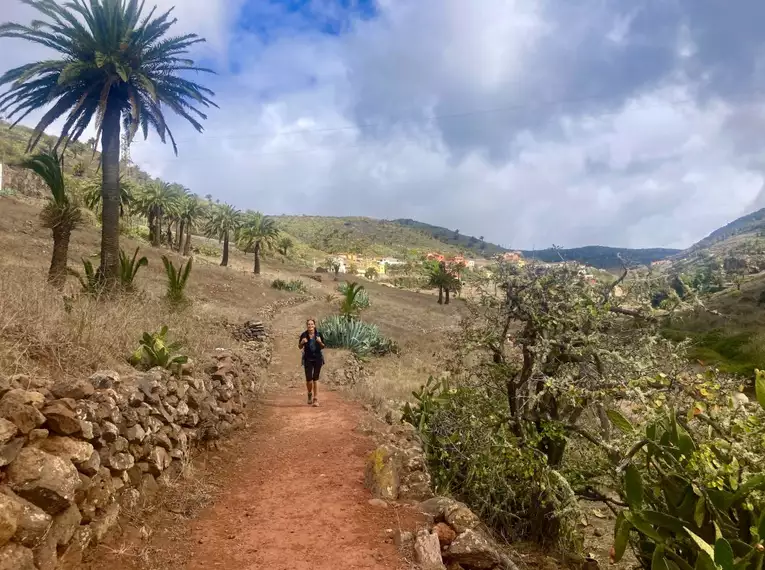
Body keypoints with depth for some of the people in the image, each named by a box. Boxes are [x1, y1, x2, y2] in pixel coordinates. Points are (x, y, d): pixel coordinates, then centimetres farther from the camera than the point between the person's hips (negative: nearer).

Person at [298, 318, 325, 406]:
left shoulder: (319, 334, -2)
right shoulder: (304, 335, -3)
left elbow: (323, 347, 6)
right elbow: (300, 347, 6)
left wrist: (320, 342, -15)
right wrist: (302, 342, -15)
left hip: (317, 358, 0)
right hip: (308, 359, 0)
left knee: (315, 378, 1)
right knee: (308, 378, -1)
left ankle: (316, 399, 6)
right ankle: (310, 394, 30)